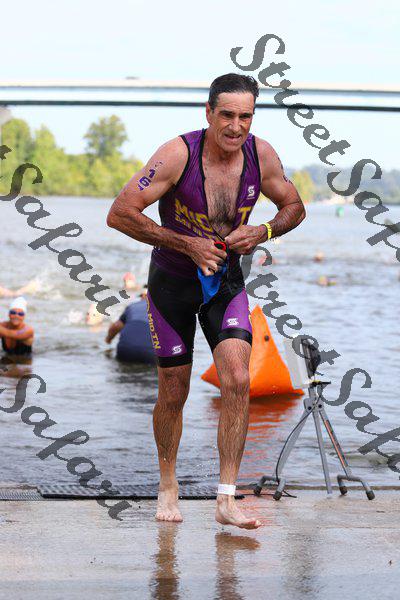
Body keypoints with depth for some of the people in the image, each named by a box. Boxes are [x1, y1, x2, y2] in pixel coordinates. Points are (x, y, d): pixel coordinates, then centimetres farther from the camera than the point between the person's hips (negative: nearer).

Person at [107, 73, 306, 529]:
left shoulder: (261, 155, -11)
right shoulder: (178, 154, -23)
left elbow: (294, 208, 7)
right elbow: (120, 214, -23)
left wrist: (262, 233, -15)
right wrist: (186, 244, -25)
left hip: (226, 281, 2)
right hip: (172, 283, -2)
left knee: (237, 381, -16)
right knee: (173, 393, 6)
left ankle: (226, 500, -10)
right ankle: (168, 484, 31)